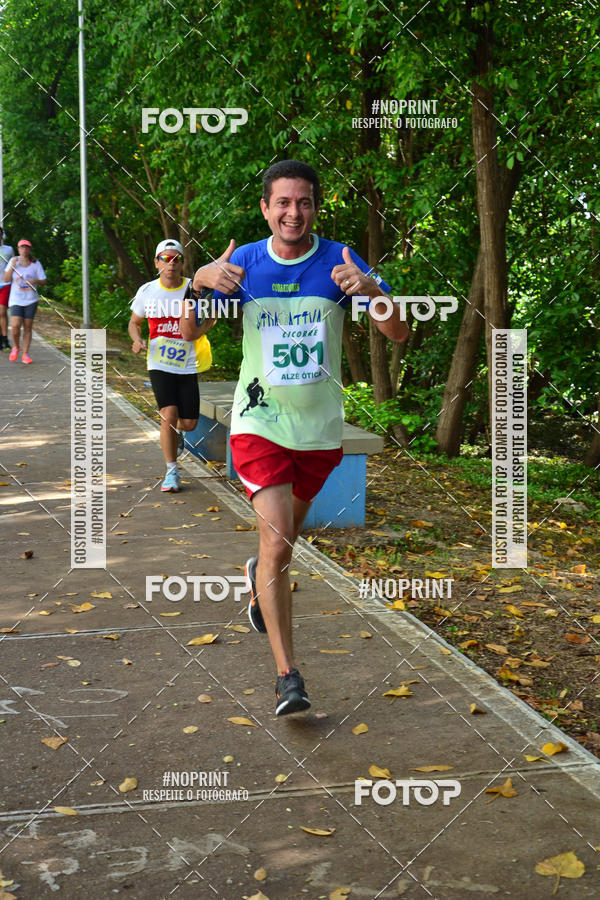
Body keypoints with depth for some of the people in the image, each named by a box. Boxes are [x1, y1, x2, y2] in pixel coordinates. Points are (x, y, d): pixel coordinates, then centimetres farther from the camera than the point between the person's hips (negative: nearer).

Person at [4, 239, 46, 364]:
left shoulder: (36, 263, 2)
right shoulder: (14, 261, 3)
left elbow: (43, 282, 4)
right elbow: (6, 279, -1)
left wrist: (36, 281, -18)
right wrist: (12, 266, -13)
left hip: (31, 300, 0)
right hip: (16, 299, 0)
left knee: (27, 327, 1)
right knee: (15, 326, -14)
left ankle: (25, 354, 10)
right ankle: (16, 347, 13)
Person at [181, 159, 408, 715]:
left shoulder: (339, 261, -5)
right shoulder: (244, 263, -4)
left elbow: (399, 335, -10)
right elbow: (186, 333, -3)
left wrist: (373, 290, -32)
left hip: (321, 428, 2)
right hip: (259, 424, -2)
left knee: (286, 535, 20)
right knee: (278, 544, -14)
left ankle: (259, 575, 56)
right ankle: (287, 676, -6)